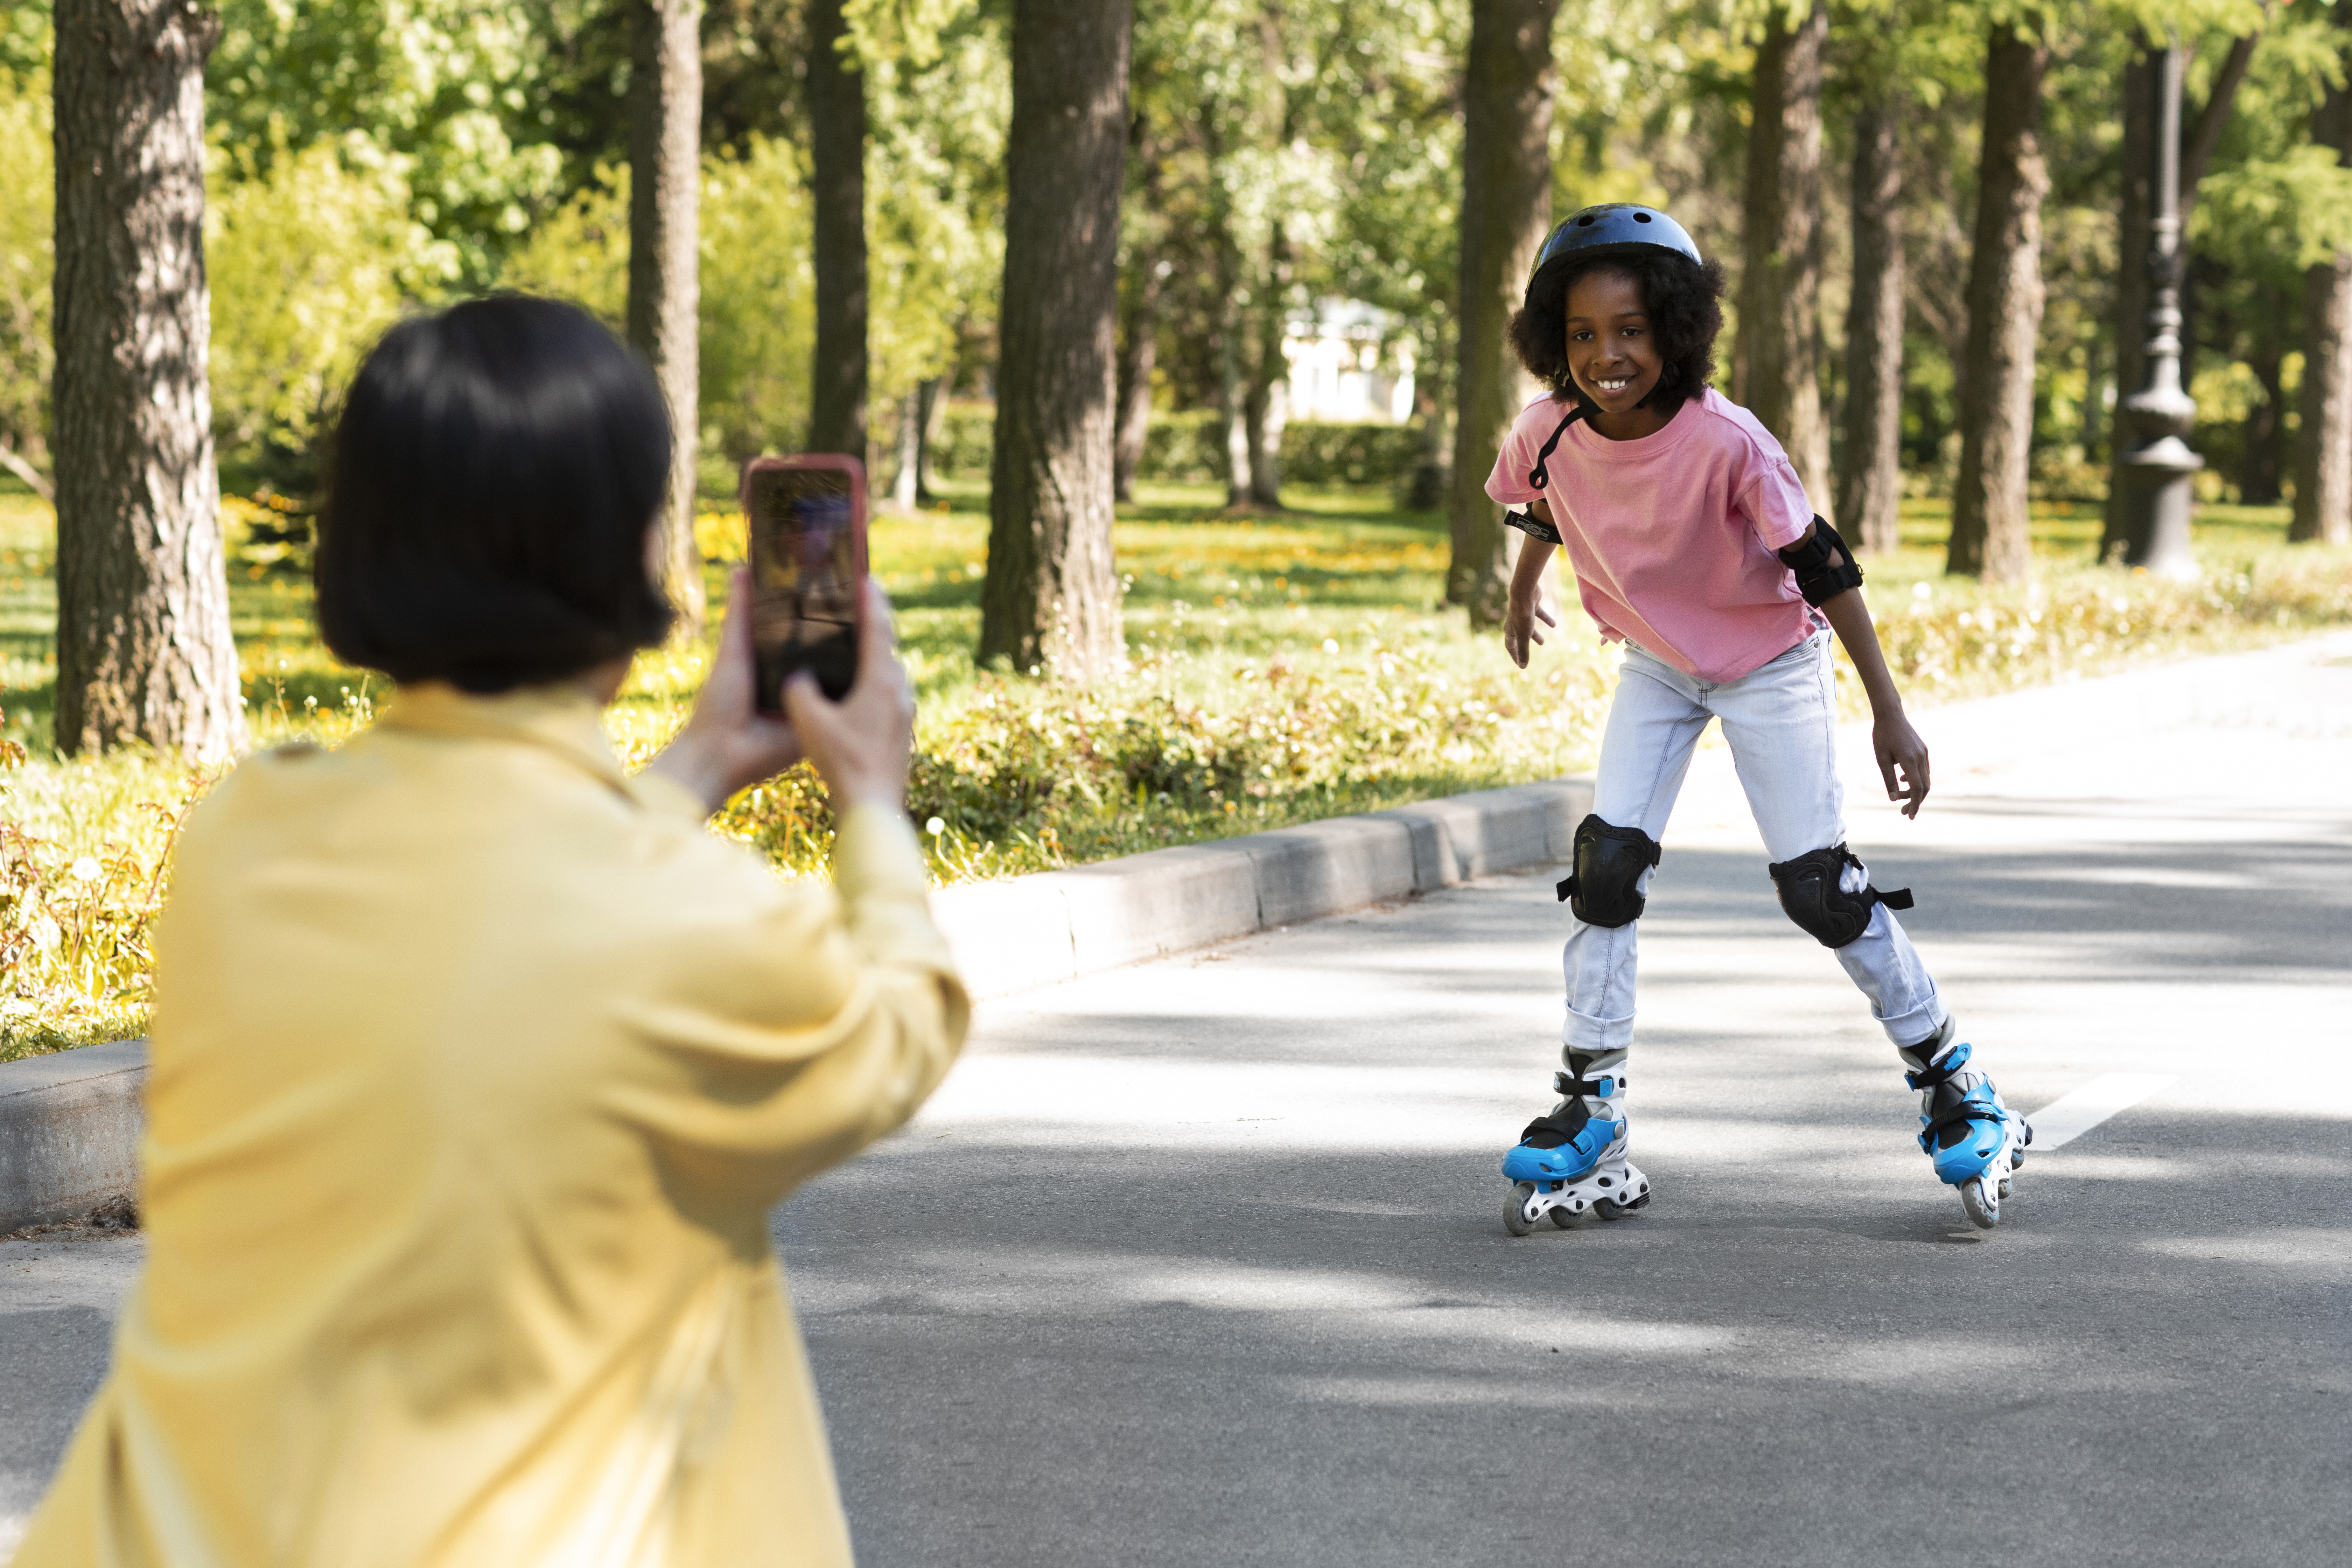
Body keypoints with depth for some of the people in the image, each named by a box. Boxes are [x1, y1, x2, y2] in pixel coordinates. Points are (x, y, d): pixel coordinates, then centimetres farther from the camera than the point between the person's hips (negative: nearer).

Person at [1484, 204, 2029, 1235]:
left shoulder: (1725, 442, -32)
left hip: (1770, 664, -4)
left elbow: (1822, 568, -23)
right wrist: (1525, 587, 26)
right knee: (1606, 868, -6)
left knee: (1820, 889, -6)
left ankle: (1954, 1080, 11)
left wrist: (1889, 713, -20)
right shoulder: (1551, 433, -19)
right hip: (1656, 666, 4)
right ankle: (1591, 1123, 1)